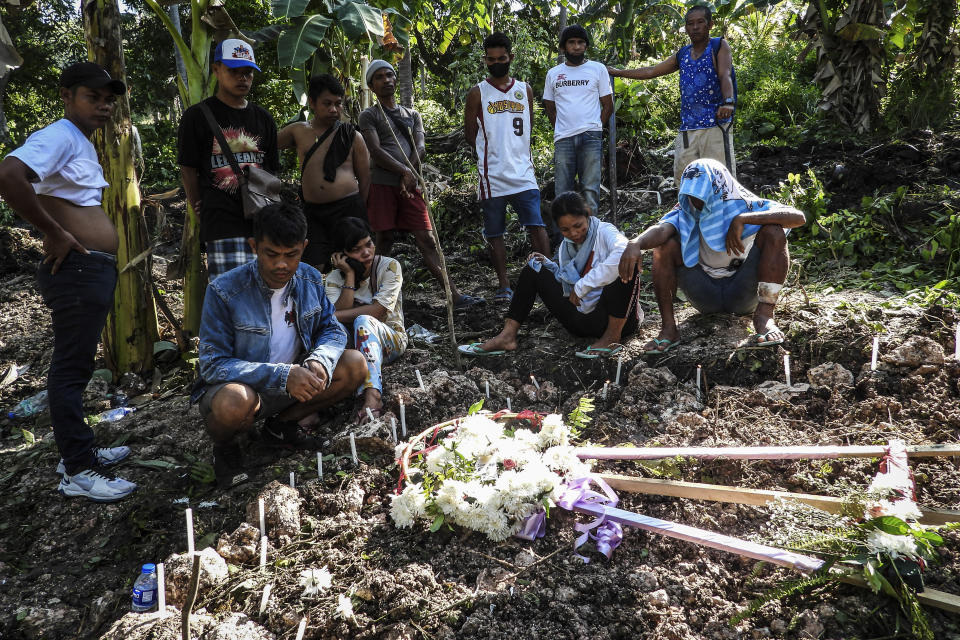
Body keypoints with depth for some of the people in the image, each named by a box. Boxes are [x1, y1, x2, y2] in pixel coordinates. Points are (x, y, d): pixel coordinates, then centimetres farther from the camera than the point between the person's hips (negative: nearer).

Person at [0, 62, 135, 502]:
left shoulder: (84, 144, 18)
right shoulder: (59, 137, -13)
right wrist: (55, 234, -23)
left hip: (94, 270, 10)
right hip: (77, 269, -10)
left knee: (77, 364, 17)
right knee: (71, 367, -4)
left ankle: (78, 451, 29)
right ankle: (78, 471, 3)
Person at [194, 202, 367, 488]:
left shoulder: (310, 279, -7)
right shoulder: (223, 292, -22)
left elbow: (333, 330, 0)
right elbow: (213, 365, -23)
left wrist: (319, 362, -26)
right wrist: (282, 375, -35)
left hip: (293, 383, 5)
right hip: (239, 385, -5)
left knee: (355, 364, -13)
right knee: (234, 402, -40)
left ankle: (280, 426, 2)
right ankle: (224, 448, -1)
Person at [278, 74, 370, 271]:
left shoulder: (352, 136, 4)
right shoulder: (298, 131, 9)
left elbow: (364, 178, 7)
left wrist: (360, 216, 5)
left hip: (348, 209, -2)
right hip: (312, 211, 2)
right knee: (312, 269, -3)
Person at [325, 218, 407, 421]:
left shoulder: (389, 266, -8)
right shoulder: (335, 278, 0)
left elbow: (378, 310, -20)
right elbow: (340, 313, -17)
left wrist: (333, 316, -23)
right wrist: (350, 275, -17)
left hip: (391, 340, -3)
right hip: (355, 344, 3)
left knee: (363, 321, -36)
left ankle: (372, 394, -53)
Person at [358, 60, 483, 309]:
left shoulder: (412, 115, 22)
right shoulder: (369, 115, 8)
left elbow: (420, 148, 8)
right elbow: (375, 151, -6)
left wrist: (409, 175, -8)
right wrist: (405, 171, -17)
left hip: (410, 185, 3)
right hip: (381, 183, -3)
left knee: (426, 239, -2)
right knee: (384, 239, -2)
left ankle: (455, 295, -9)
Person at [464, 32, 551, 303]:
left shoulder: (525, 90, 12)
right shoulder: (478, 93, 3)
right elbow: (470, 134, 6)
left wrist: (515, 150, 9)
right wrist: (493, 151, 4)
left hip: (523, 171, 2)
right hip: (492, 175, -1)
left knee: (537, 225, -5)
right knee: (495, 233, 3)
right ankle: (503, 285, 12)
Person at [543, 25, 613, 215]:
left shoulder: (598, 69, 8)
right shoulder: (553, 74, 14)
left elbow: (608, 105, 9)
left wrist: (594, 128, 1)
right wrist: (560, 128, 8)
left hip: (591, 137, -2)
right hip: (563, 139, 2)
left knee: (590, 188, -2)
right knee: (562, 191, 2)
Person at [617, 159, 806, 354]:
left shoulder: (743, 205, -7)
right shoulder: (685, 213, -3)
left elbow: (799, 217, -22)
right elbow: (661, 229, -26)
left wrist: (742, 219, -31)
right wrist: (636, 244, -49)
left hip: (743, 293, -1)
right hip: (706, 297, 2)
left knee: (774, 232, -22)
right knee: (664, 245, -19)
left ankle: (764, 316, -24)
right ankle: (668, 327, -21)